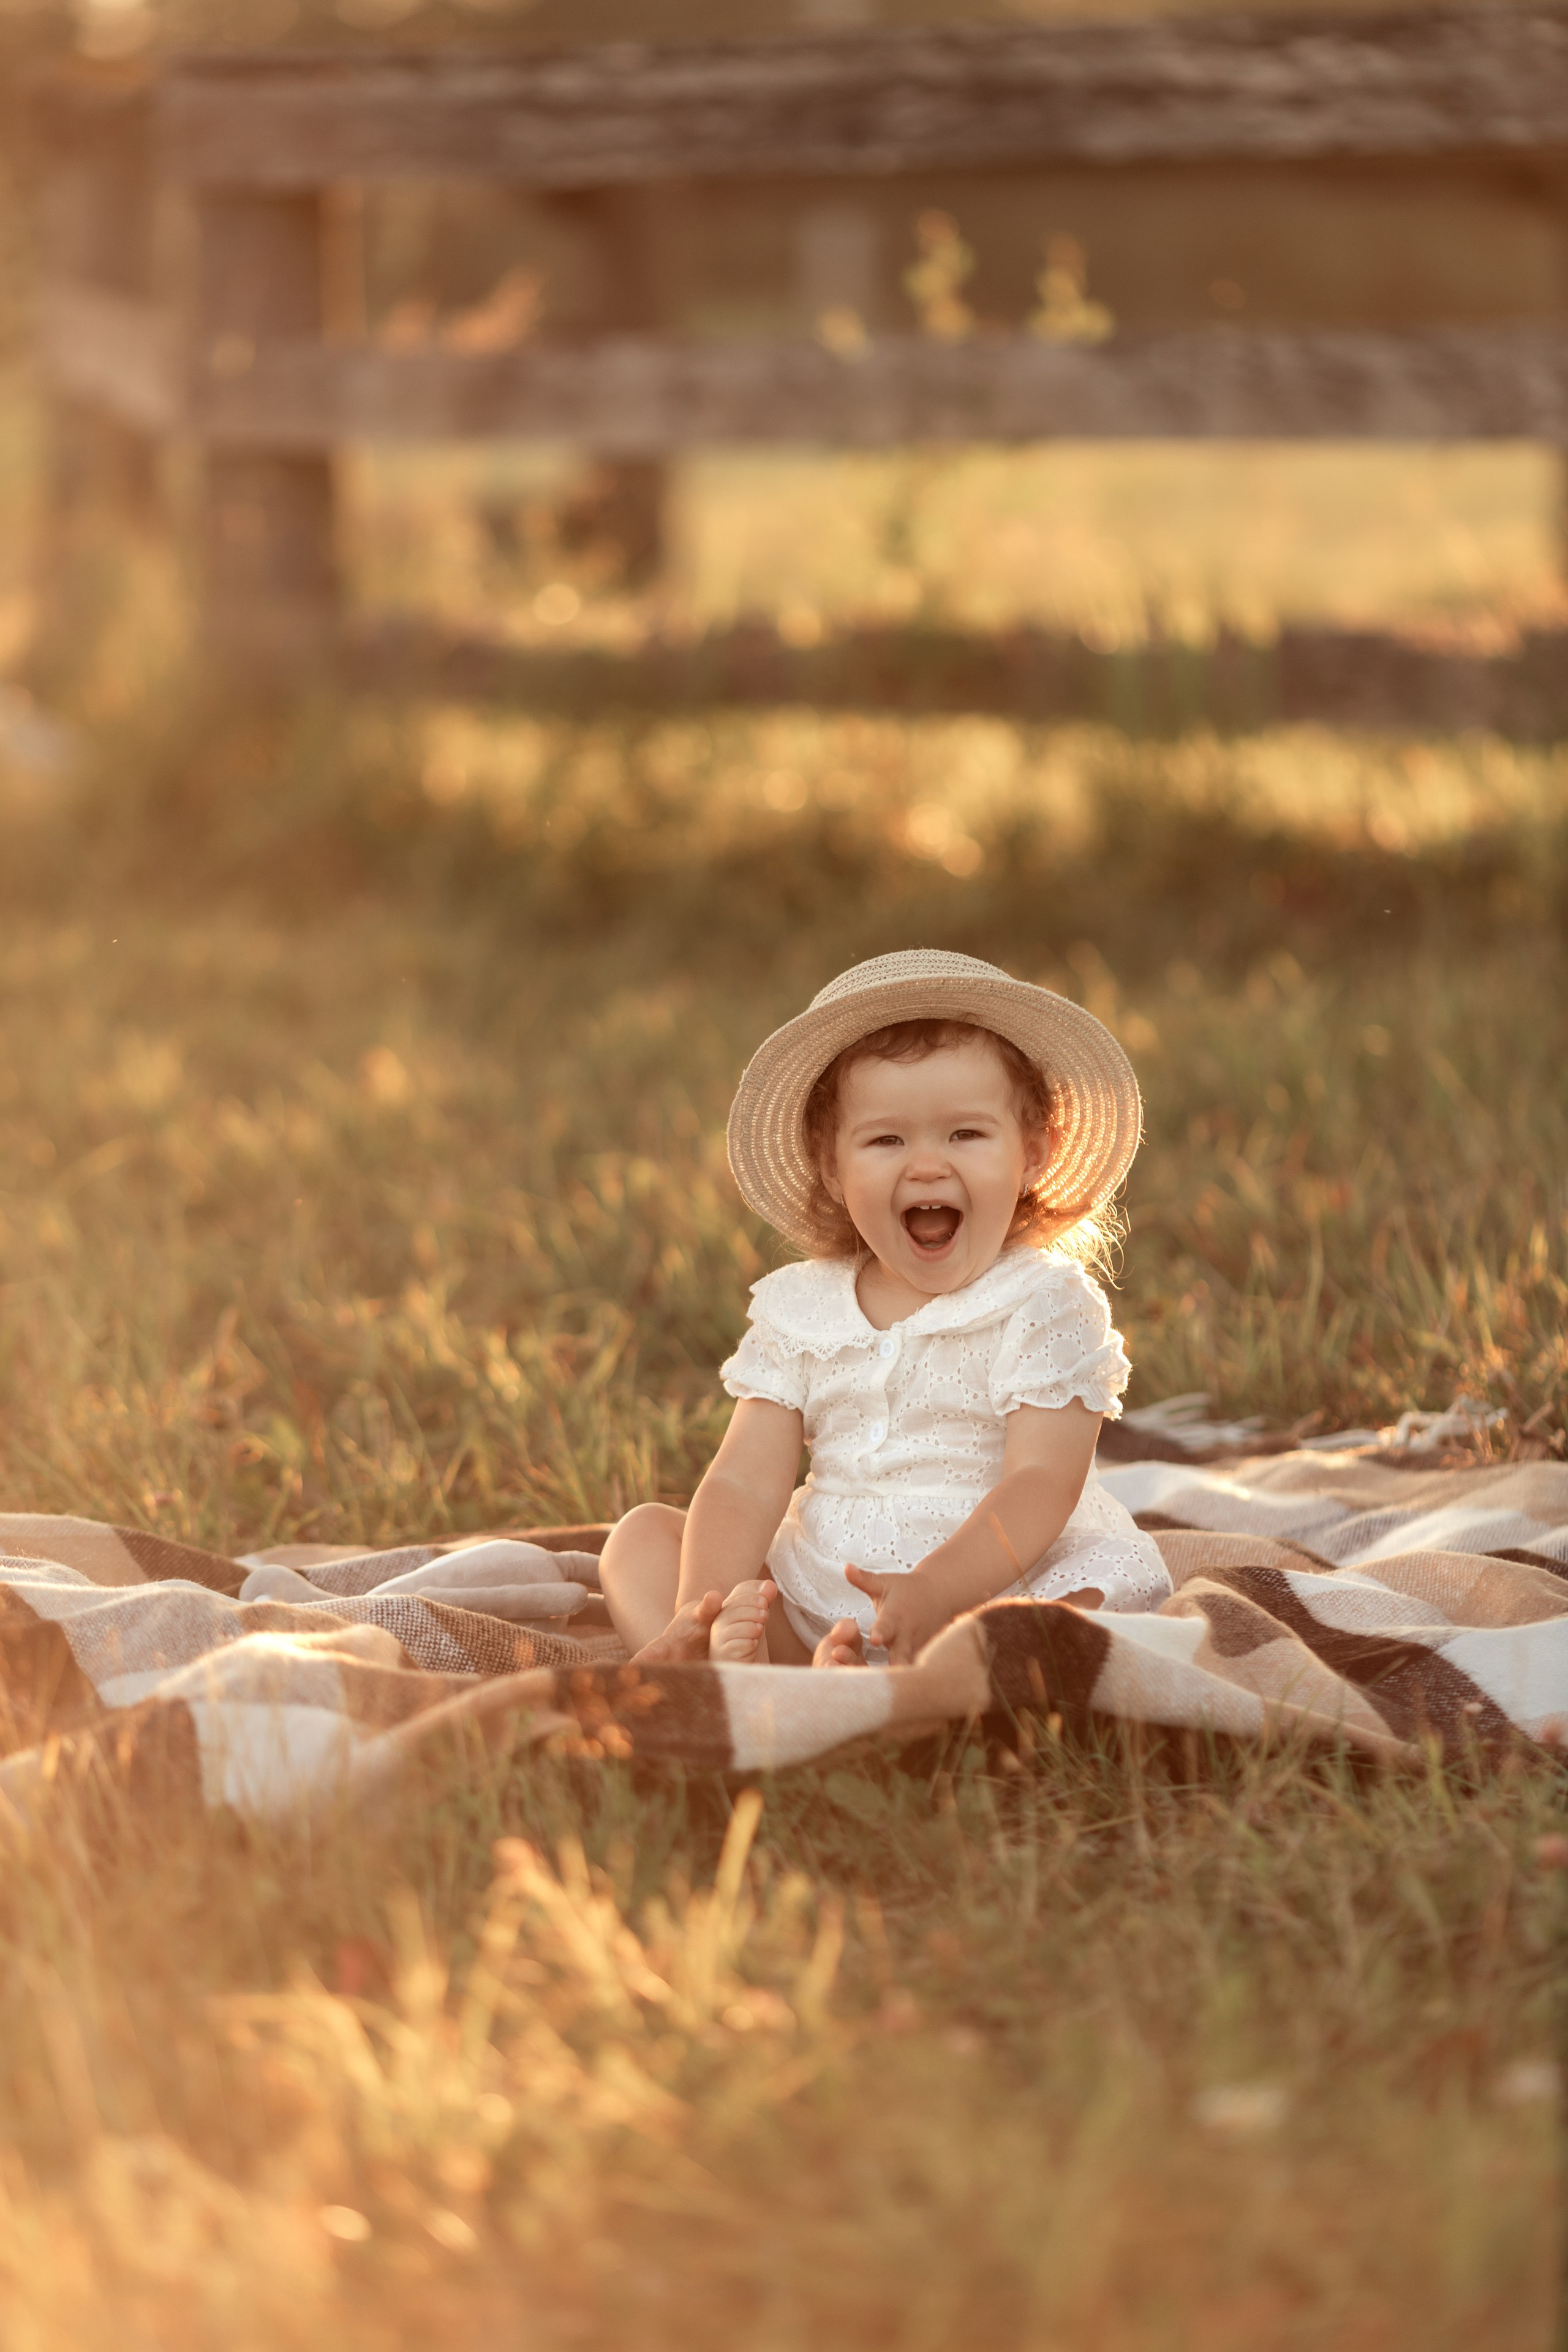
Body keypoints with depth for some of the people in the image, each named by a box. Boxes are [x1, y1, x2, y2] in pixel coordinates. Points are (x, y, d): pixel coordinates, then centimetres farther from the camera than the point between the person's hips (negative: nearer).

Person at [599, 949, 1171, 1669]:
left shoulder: (1049, 1306, -4)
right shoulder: (799, 1310, 9)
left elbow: (1040, 1487, -15)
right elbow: (745, 1485, 1)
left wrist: (934, 1592, -33)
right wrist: (702, 1611, -19)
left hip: (988, 1595, -4)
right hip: (807, 1608, 5)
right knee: (640, 1535, -4)